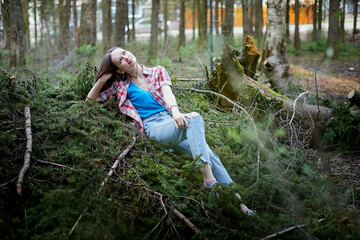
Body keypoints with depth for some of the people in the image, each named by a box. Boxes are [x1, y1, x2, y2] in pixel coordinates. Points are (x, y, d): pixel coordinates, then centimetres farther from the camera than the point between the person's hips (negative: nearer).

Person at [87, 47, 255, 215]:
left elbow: (167, 93, -1)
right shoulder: (121, 84, 15)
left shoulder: (157, 72, 18)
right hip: (154, 128, -4)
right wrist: (102, 80, 1)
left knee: (210, 155, -19)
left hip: (172, 120, 4)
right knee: (194, 118, -34)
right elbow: (91, 100, 18)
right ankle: (209, 180, -45)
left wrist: (175, 111, -23)